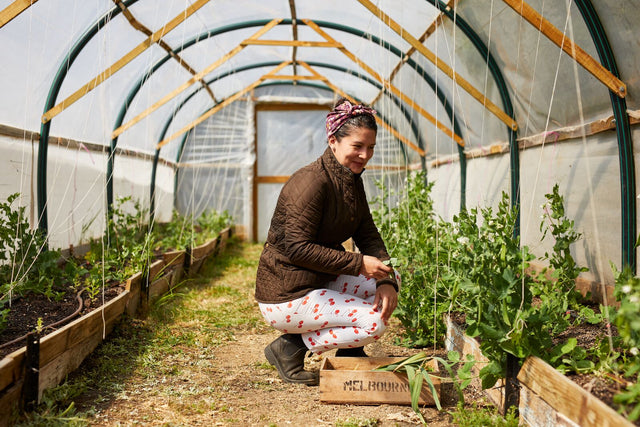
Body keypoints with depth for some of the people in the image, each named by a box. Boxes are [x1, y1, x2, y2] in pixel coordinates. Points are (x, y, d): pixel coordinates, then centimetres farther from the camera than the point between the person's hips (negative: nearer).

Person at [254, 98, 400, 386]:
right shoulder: (311, 182, -22)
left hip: (320, 283, 9)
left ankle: (349, 352, 16)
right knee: (374, 322, -18)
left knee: (390, 279, 7)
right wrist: (358, 264, -25)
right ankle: (291, 347, -5)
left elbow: (369, 235, 6)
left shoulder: (352, 181, 8)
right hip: (286, 297, -9)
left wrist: (387, 281, -10)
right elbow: (298, 248, -26)